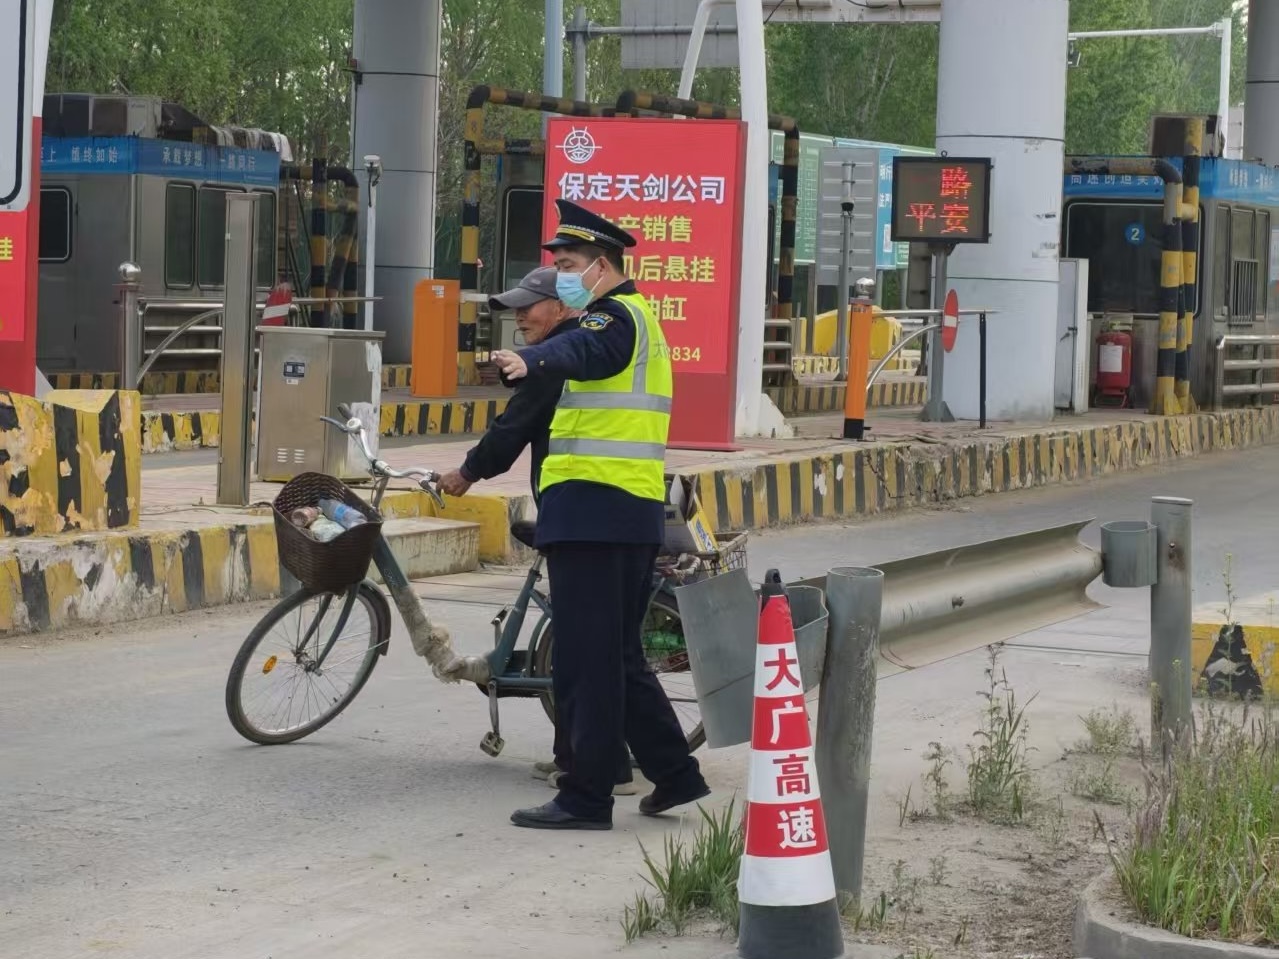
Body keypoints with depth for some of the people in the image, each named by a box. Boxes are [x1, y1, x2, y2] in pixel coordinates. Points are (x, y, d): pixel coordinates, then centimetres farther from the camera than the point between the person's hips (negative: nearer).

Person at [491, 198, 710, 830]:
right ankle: (675, 773, 20)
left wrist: (530, 361, -54)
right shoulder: (637, 318, 22)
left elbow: (580, 350, -35)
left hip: (594, 509, -11)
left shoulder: (616, 316, -12)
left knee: (585, 661, -7)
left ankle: (585, 798, -5)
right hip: (637, 513, 11)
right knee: (618, 656, 17)